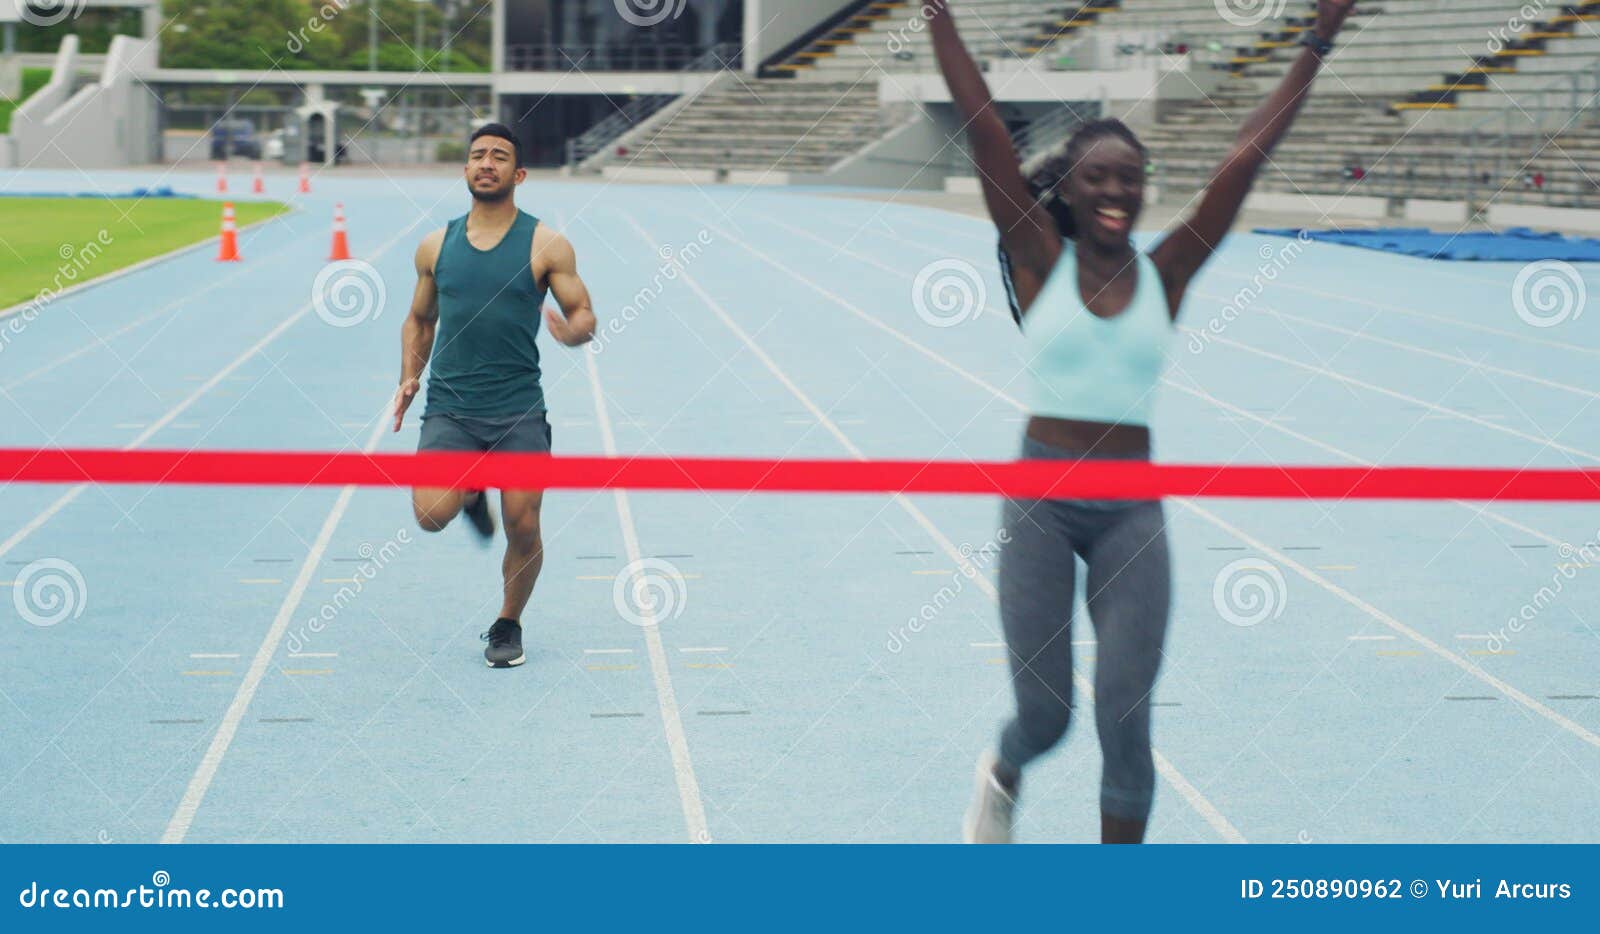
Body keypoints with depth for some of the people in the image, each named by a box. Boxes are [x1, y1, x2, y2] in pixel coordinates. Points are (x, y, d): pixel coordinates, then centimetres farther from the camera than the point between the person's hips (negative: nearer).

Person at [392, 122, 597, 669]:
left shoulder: (546, 246, 0)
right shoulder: (436, 246, 8)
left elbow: (585, 316, 2)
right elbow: (419, 321, 20)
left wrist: (572, 332, -22)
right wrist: (410, 377, 5)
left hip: (519, 410, -1)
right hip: (449, 408, 1)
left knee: (523, 530, -3)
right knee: (431, 515, -19)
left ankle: (508, 625, 24)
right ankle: (471, 493, 18)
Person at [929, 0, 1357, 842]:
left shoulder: (1165, 273, 2)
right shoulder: (1038, 260, -2)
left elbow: (1247, 156, -1)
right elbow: (981, 127, -7)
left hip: (1133, 511, 1)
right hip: (1042, 497, -1)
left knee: (1126, 720, -5)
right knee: (1045, 713, 2)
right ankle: (1000, 782, 39)